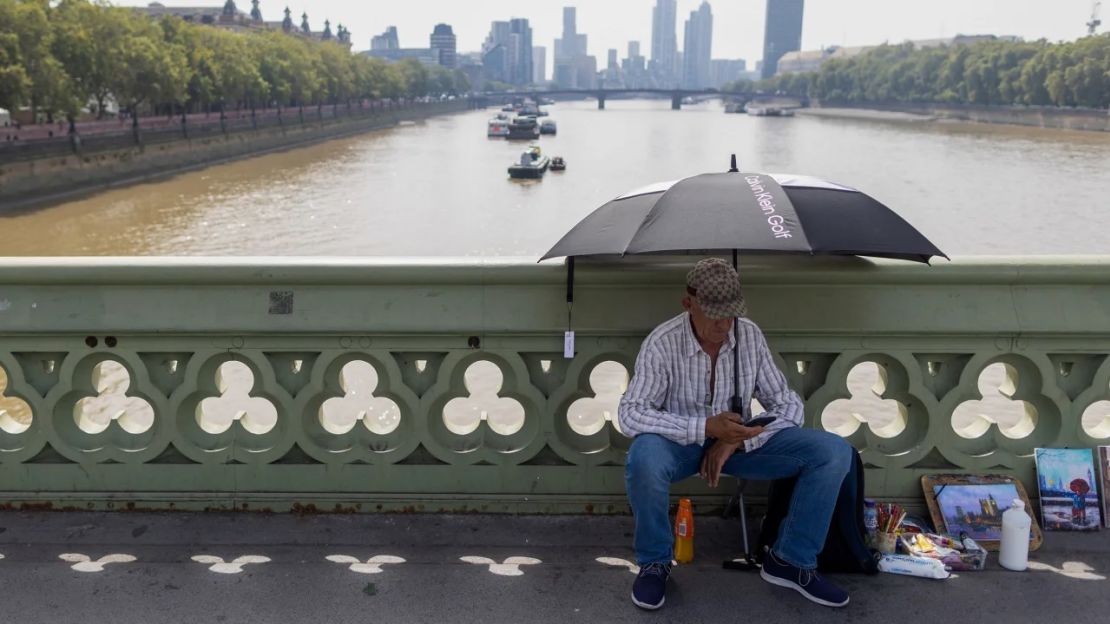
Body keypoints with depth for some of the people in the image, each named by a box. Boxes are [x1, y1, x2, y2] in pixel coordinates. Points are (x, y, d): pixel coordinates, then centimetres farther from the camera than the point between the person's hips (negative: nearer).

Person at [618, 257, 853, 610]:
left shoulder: (750, 335, -9)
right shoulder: (662, 343, -20)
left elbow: (788, 405, -5)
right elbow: (629, 414, -26)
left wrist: (734, 442, -22)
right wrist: (705, 428, -34)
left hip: (738, 441, 4)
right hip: (682, 442, -3)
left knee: (834, 453, -15)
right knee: (644, 458, -40)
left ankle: (790, 560, 2)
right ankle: (654, 562, -11)